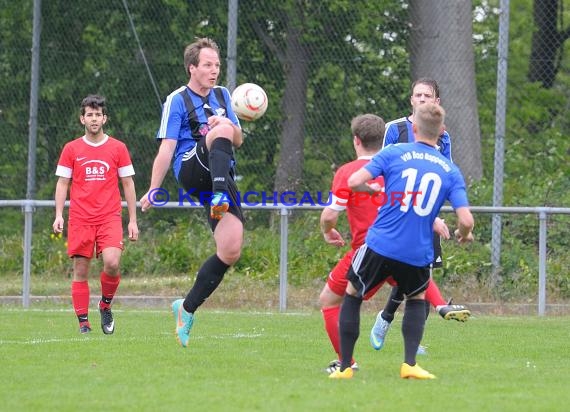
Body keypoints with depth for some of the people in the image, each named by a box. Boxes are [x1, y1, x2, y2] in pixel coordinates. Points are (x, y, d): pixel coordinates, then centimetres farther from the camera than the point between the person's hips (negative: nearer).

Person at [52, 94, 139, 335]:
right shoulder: (71, 149, 8)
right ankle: (83, 322, 4)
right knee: (80, 271, -2)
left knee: (112, 263, -20)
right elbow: (62, 182, 10)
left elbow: (128, 184, 10)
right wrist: (59, 215, -3)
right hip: (80, 220, 1)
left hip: (110, 217, -1)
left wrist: (133, 220, 6)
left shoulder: (118, 148, 7)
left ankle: (106, 304, 7)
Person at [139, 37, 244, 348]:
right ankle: (220, 197, -50)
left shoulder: (222, 96, 19)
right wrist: (153, 190, -12)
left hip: (220, 178, 6)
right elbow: (166, 149, -5)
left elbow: (238, 140, 21)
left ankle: (187, 308, 6)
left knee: (231, 251, -8)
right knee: (220, 131, -33)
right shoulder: (177, 100, 1)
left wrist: (230, 125, -3)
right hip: (190, 169, -6)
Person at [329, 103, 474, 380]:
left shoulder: (393, 153, -2)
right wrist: (463, 235, 19)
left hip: (380, 245, -2)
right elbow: (466, 221, -4)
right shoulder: (451, 171, 4)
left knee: (353, 295, 20)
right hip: (418, 253, 2)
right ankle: (409, 364, 11)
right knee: (416, 299, 28)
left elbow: (354, 182, -9)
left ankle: (344, 367, 16)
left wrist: (371, 189, 13)